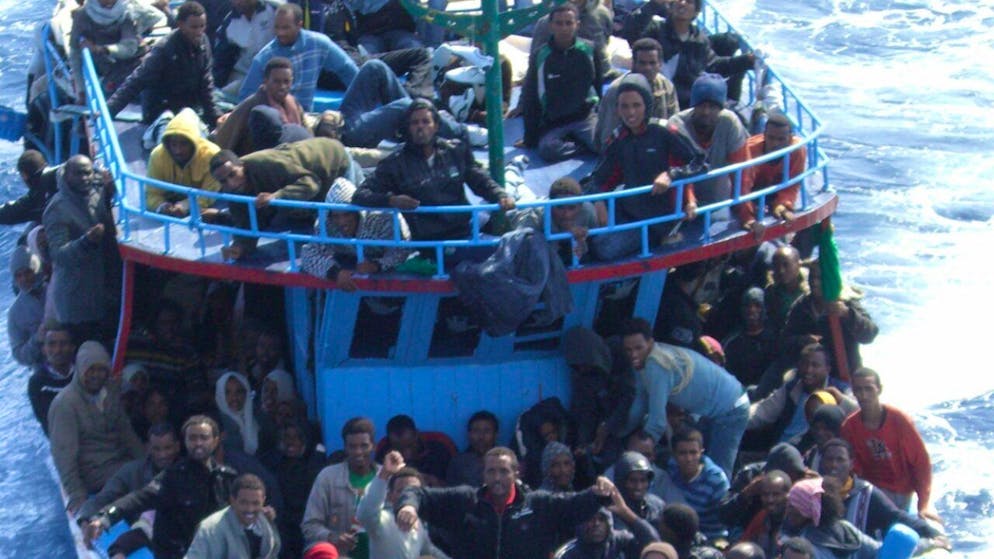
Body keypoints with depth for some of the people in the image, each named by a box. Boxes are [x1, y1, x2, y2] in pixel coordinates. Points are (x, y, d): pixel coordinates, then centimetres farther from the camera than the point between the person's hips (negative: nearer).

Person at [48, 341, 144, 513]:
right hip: (93, 471, -7)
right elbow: (64, 454, -18)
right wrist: (77, 497, -23)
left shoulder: (109, 393, 6)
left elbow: (126, 433, 12)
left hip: (118, 461, 7)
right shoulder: (64, 403, -16)